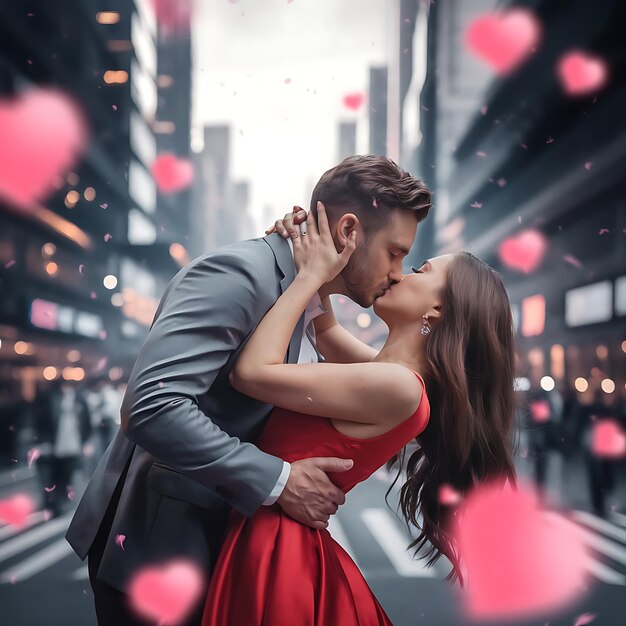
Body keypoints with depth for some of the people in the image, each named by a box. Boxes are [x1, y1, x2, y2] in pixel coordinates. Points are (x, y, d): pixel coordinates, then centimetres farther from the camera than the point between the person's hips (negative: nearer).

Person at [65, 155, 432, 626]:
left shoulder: (309, 311, 8)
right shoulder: (241, 273, -19)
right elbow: (151, 407, -30)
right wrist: (278, 480, -25)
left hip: (212, 542, 9)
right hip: (154, 541, -8)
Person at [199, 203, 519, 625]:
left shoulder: (398, 386, -20)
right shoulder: (388, 374, 6)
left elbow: (252, 371, -21)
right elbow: (327, 330, 26)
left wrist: (311, 276, -13)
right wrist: (314, 274, 8)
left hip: (279, 548, -9)